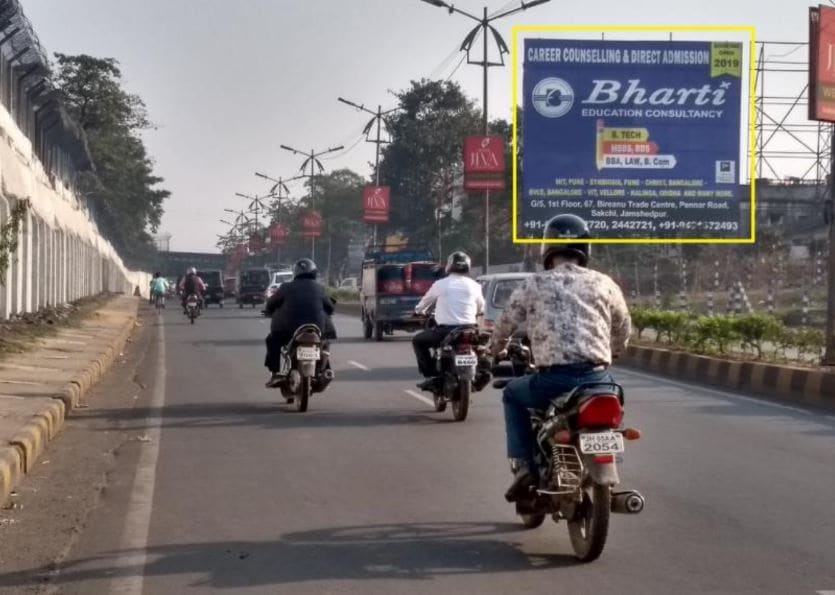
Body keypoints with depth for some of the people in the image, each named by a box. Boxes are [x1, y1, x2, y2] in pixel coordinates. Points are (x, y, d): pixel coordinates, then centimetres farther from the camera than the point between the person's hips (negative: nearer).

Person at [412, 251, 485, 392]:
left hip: (445, 330, -3)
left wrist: (419, 311, 38)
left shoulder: (441, 284, 0)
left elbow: (425, 301, 16)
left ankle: (431, 375, 6)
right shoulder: (474, 286, 6)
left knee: (418, 341, 19)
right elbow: (481, 309, 19)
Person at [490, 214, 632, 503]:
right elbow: (623, 331, 21)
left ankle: (524, 466, 14)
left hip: (553, 380, -2)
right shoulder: (604, 283, 10)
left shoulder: (534, 284, 7)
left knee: (513, 394, 29)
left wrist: (497, 350, 39)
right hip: (597, 379, 2)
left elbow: (504, 324, 17)